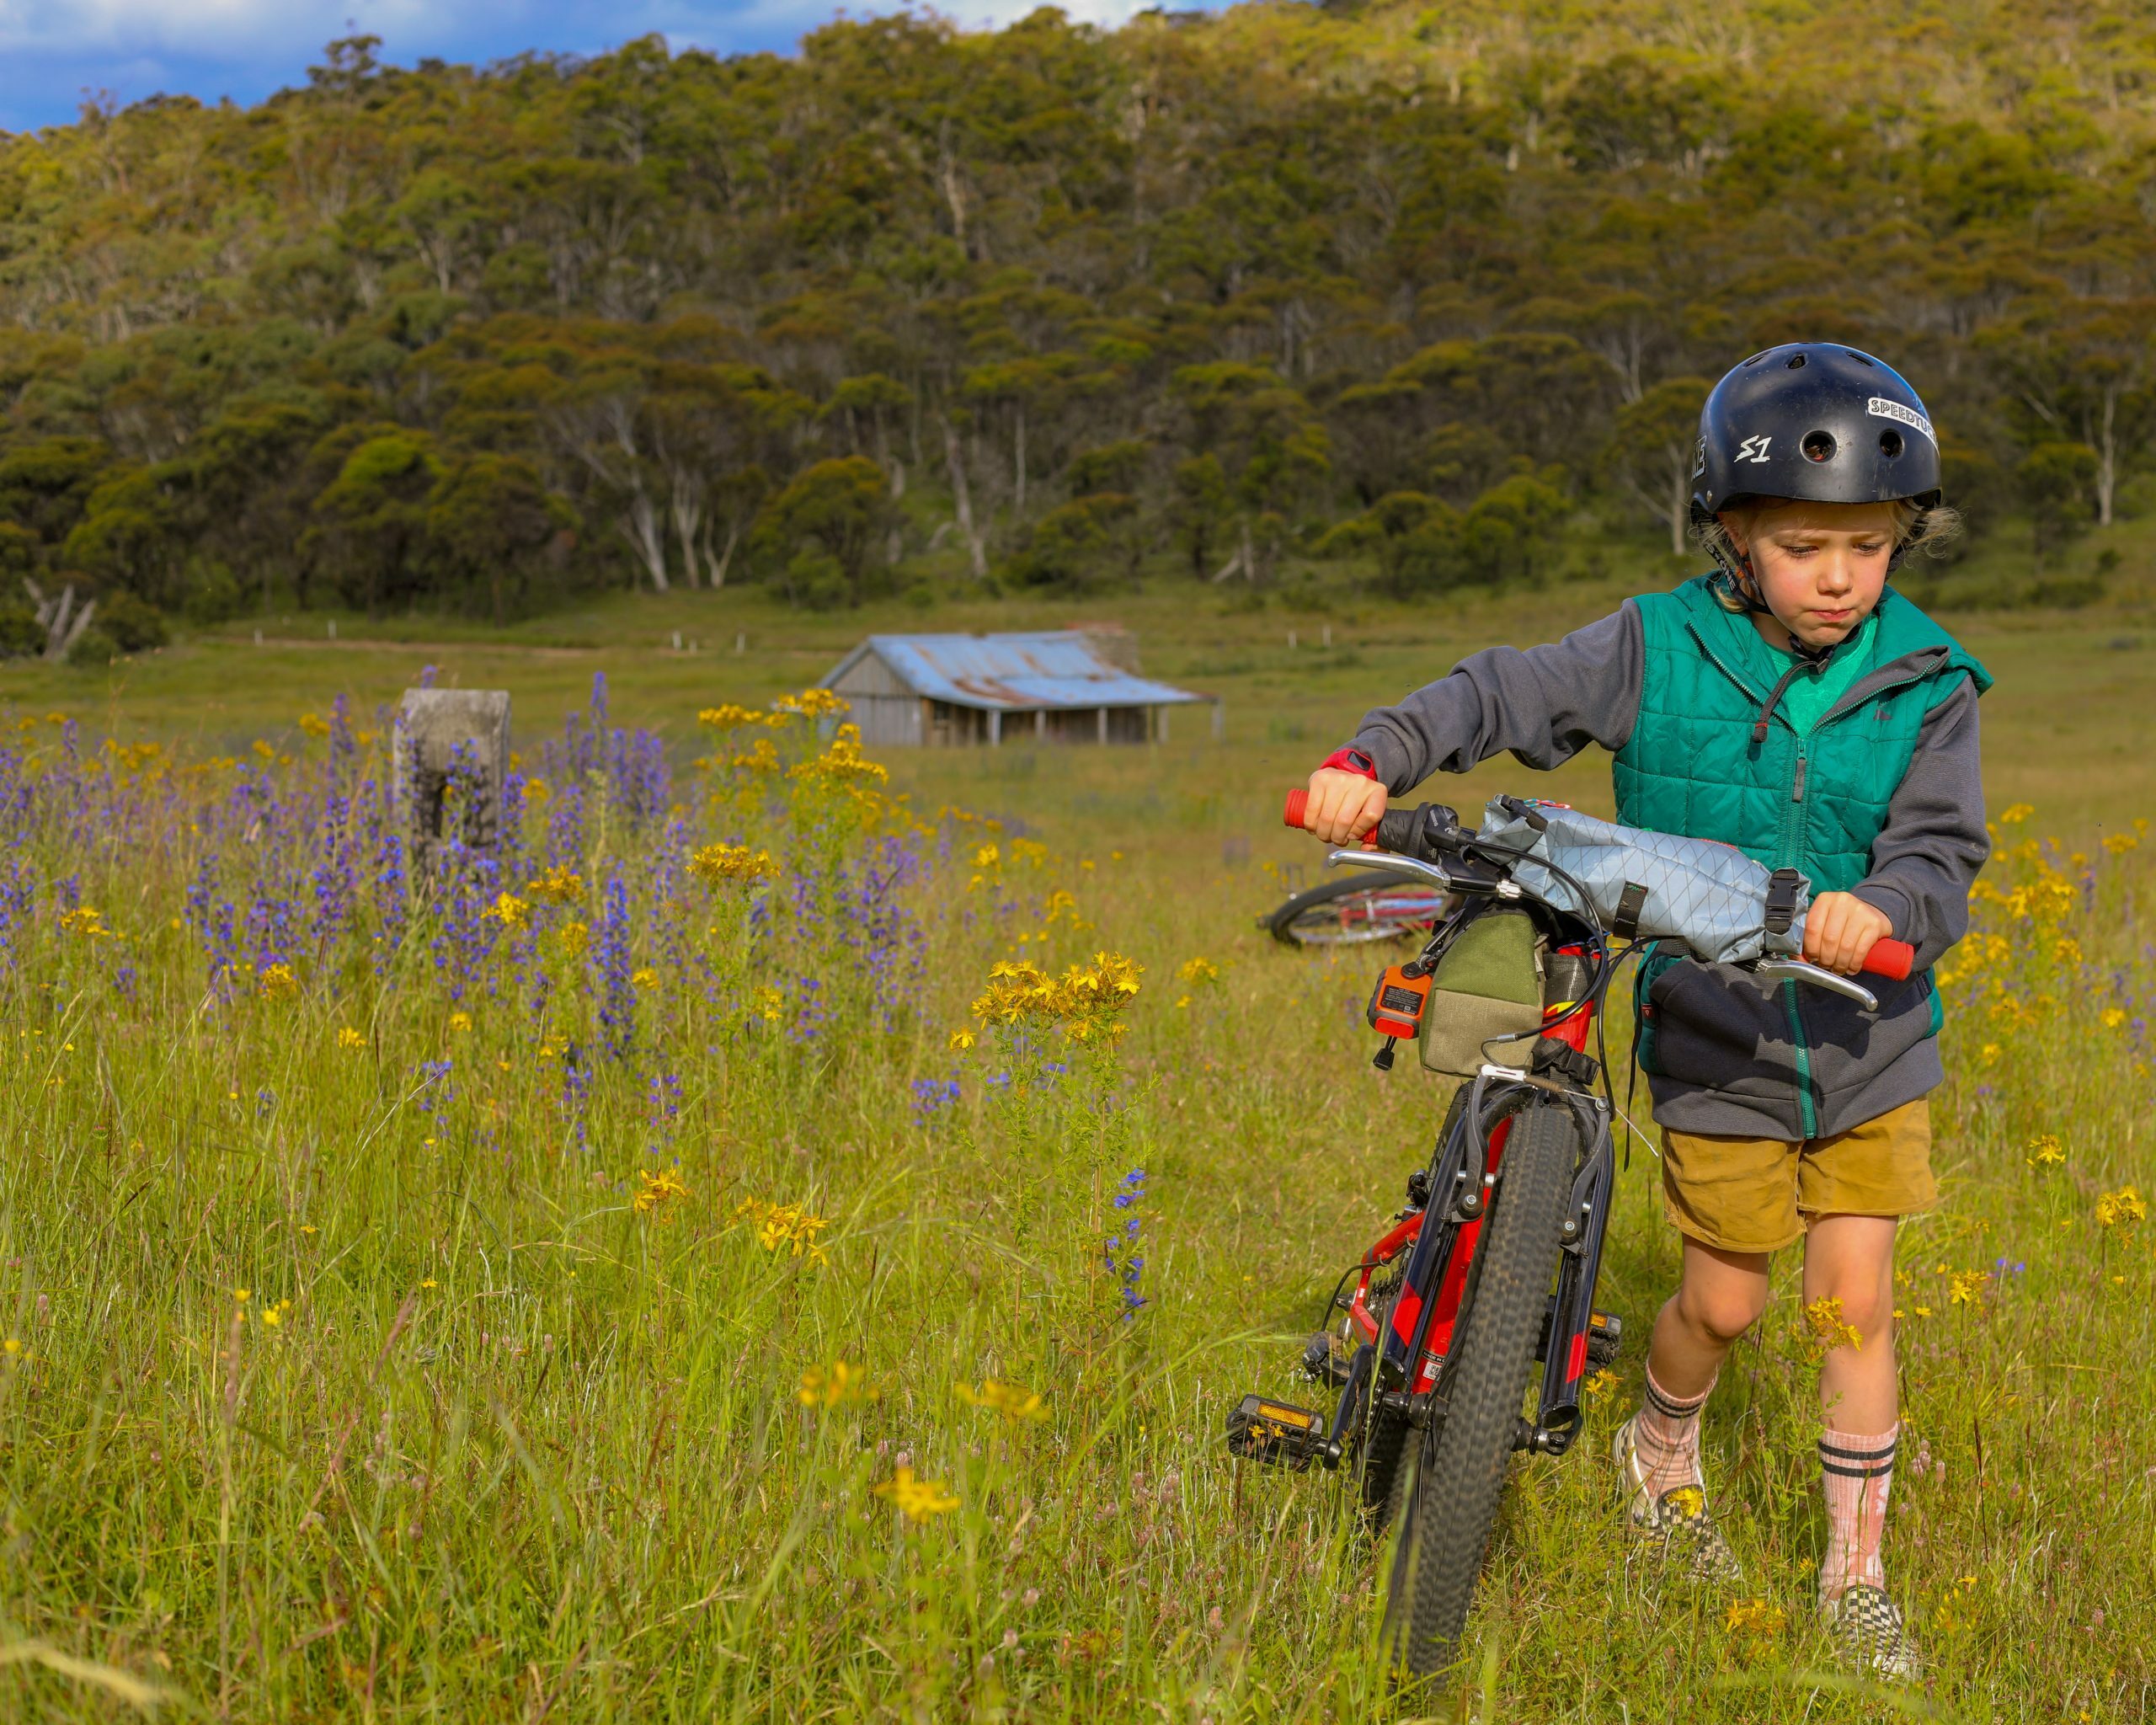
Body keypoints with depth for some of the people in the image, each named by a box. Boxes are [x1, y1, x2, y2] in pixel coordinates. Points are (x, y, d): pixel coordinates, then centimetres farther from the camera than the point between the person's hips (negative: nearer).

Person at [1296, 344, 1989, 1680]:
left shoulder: (1924, 688, -8)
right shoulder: (1660, 652, -9)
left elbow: (1942, 857, -12)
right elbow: (1504, 694, -3)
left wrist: (1883, 905, -35)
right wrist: (1375, 760, -18)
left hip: (1870, 1040, 1)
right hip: (1717, 1042, 0)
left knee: (1855, 1300, -1)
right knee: (1726, 1298, 8)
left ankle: (1857, 1579, 16)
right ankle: (1662, 1455, 41)